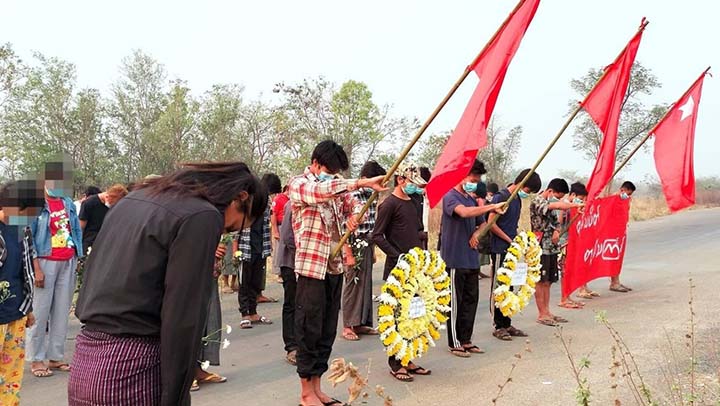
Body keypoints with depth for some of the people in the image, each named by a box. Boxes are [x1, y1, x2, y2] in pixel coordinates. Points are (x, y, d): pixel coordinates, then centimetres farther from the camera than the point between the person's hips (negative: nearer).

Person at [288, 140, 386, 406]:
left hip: (335, 266, 7)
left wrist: (354, 215, -5)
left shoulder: (336, 186, 14)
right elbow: (322, 191, -27)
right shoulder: (298, 184, -7)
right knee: (309, 329, 0)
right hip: (311, 267, -7)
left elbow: (354, 204, 21)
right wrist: (363, 183, -35)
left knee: (328, 331, 10)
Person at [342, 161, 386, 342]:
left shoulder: (372, 196, 10)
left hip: (368, 246, 8)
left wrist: (373, 249, 18)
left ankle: (361, 323, 21)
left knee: (366, 284, 12)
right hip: (355, 246, -8)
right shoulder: (353, 196, -14)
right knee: (352, 285, -2)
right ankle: (348, 326, 7)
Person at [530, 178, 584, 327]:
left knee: (548, 281, 11)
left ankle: (547, 312, 18)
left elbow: (556, 221, 19)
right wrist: (576, 205, -35)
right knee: (540, 281, -1)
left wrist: (557, 231, -3)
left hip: (552, 247, 8)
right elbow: (558, 206, -30)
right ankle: (541, 314, 5)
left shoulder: (552, 203, 15)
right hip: (540, 248, -8)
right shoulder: (537, 202, -13)